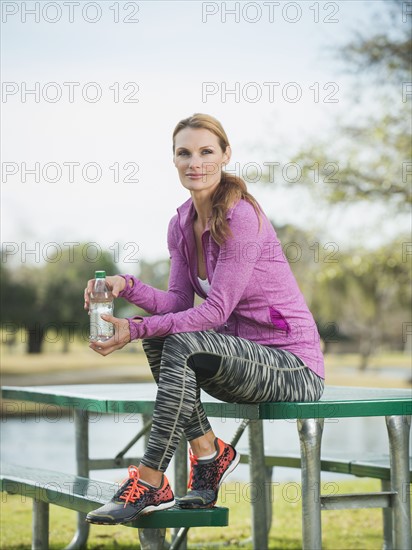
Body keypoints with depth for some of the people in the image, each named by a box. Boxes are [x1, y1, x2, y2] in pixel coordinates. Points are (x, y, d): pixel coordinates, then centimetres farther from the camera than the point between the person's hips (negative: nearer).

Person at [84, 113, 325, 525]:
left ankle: (150, 483, -22)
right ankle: (208, 452, -4)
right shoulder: (182, 224, 5)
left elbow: (215, 311, -23)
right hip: (245, 355, 8)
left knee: (183, 345, -28)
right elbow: (178, 301, 2)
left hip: (296, 369, -8)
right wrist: (127, 287, -16)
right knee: (157, 336, -10)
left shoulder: (242, 218, -19)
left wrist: (134, 330, -26)